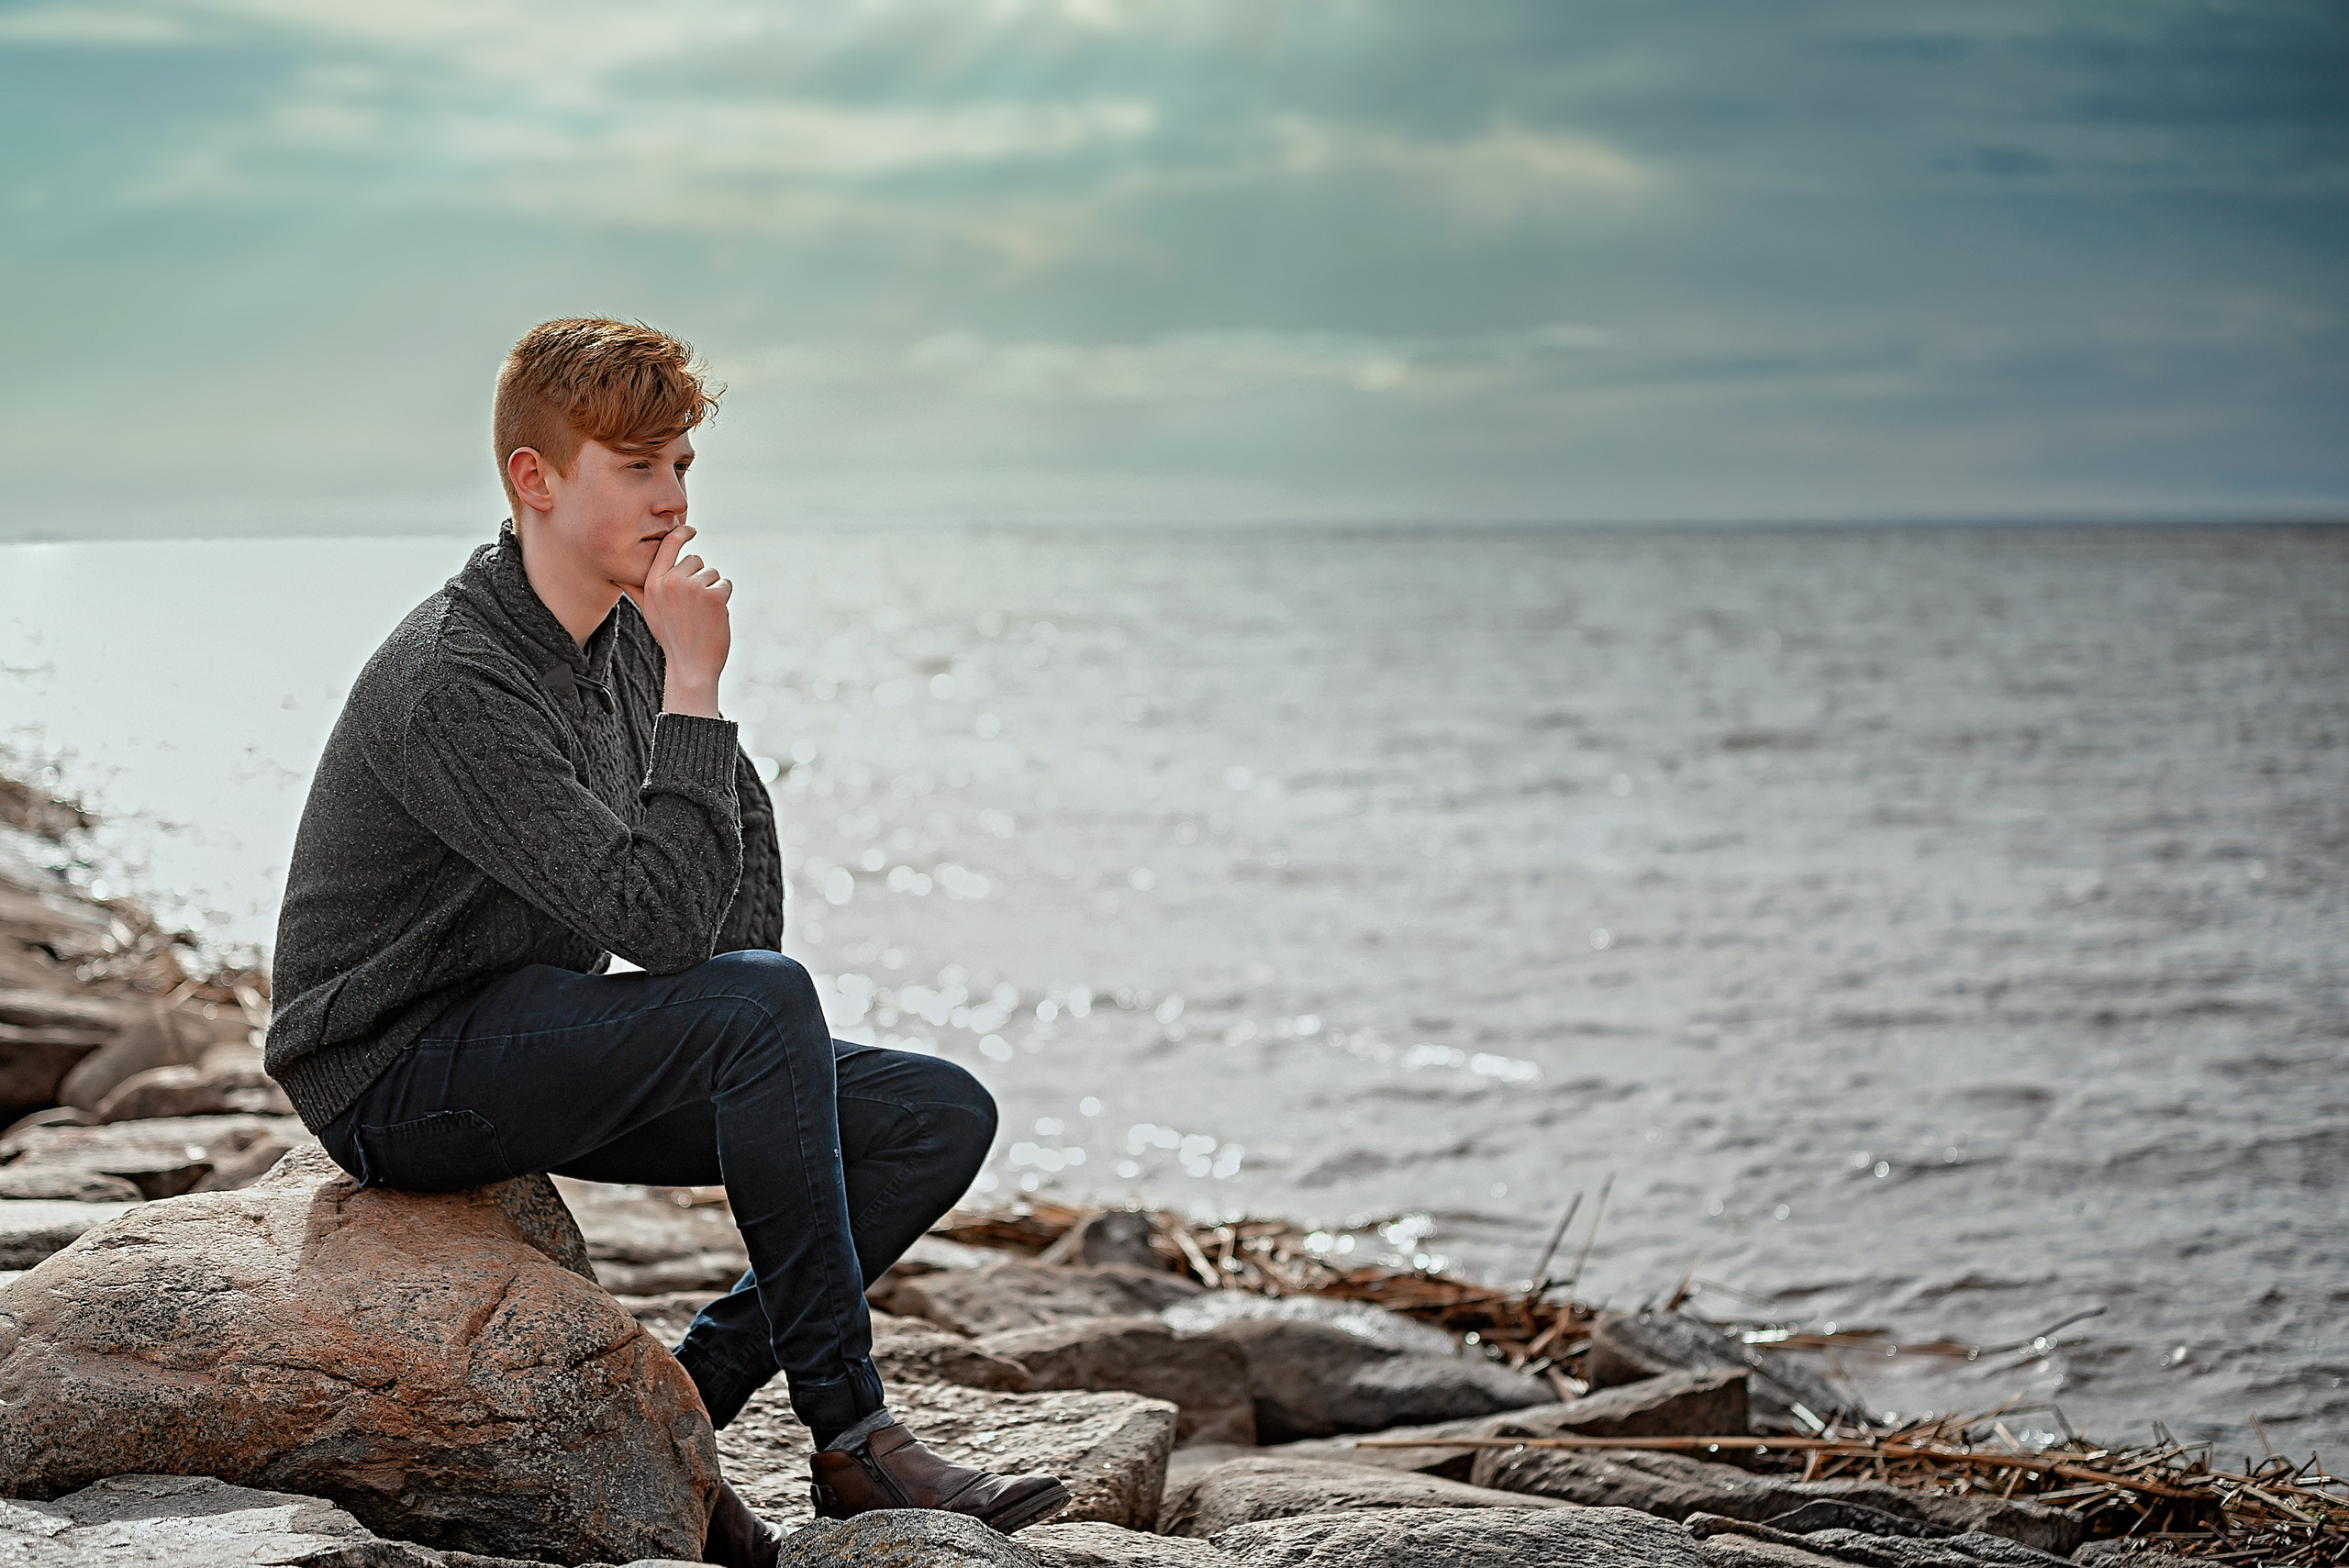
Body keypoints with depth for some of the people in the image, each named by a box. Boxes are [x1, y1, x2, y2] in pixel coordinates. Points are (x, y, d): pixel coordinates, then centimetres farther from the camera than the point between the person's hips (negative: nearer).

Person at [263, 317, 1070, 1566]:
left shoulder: (625, 629, 4)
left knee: (942, 1118, -5)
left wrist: (756, 1064, 8)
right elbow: (660, 924, -29)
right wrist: (693, 687, -27)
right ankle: (849, 1437, -23)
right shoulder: (450, 683, -24)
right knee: (759, 1000, -32)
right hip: (402, 1080, -8)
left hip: (540, 1049, 8)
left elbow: (742, 821, 19)